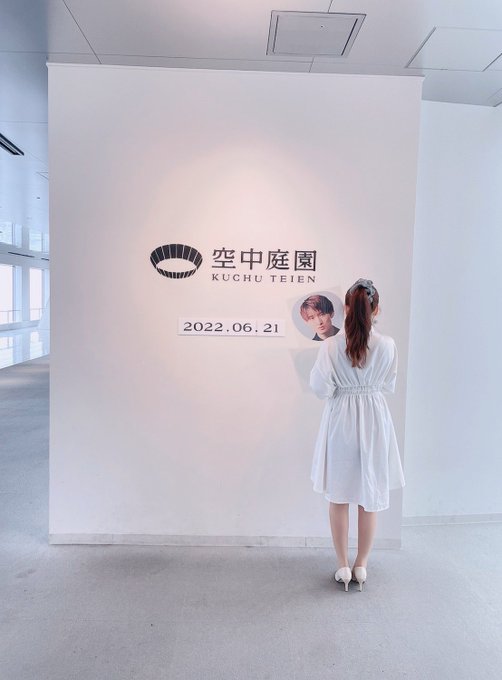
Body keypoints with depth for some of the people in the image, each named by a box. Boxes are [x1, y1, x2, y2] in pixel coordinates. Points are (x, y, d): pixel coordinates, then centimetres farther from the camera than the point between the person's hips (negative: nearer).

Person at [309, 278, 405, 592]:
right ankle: (361, 565, 27)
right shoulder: (387, 345, -10)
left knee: (339, 498, 14)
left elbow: (321, 387, -13)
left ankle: (343, 566, 24)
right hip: (374, 422, 1)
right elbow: (389, 385, 2)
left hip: (340, 420, -1)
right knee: (370, 498, 15)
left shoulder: (331, 345, -13)